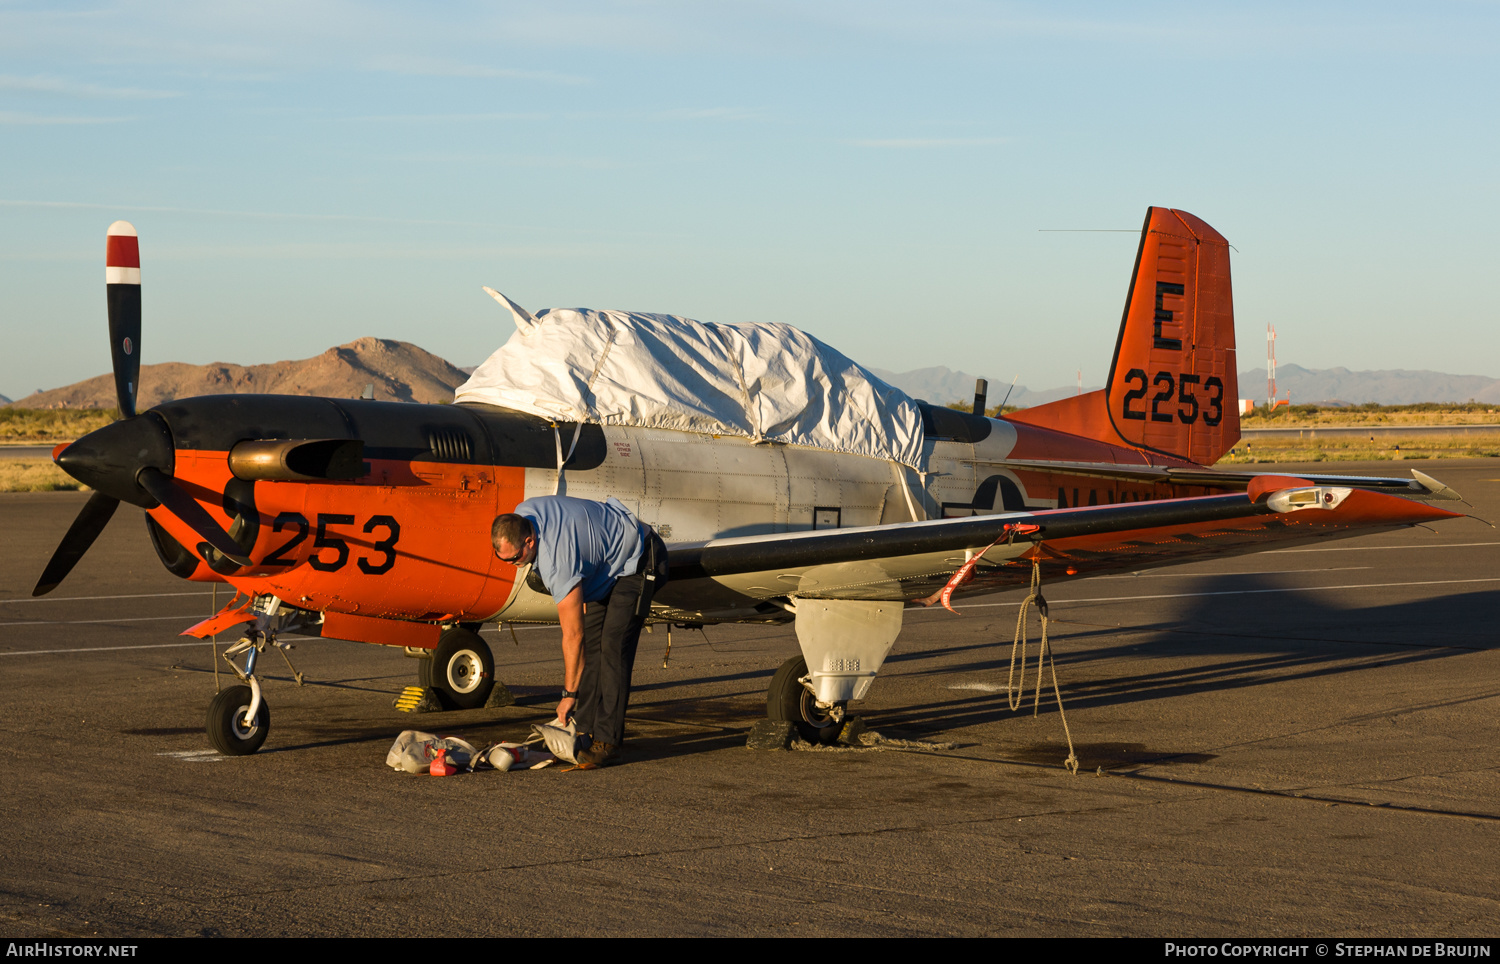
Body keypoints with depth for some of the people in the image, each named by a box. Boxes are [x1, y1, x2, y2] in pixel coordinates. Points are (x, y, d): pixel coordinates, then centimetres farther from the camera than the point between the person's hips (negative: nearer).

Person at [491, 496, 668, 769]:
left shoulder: (557, 561, -38)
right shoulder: (521, 515, -15)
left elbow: (573, 635, -30)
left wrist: (569, 694, -21)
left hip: (635, 562, -10)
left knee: (612, 648, -19)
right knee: (590, 644, 0)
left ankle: (606, 740, -20)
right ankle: (585, 730, -2)